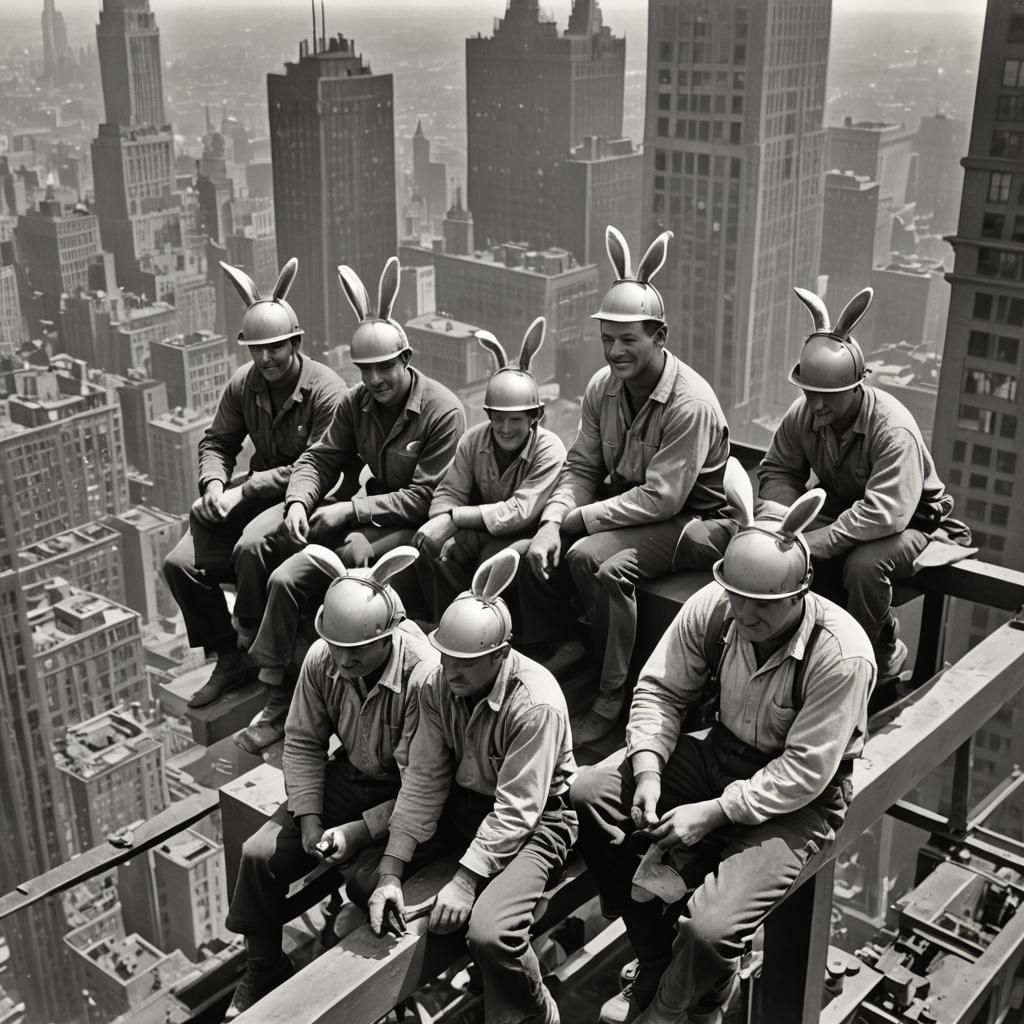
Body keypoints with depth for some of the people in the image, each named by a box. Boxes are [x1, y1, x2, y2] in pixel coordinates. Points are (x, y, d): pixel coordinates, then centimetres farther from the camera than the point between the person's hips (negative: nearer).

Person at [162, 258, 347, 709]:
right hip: (257, 495, 7)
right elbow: (217, 441, 15)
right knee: (180, 563, -8)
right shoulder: (243, 384, 3)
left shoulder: (325, 390, -17)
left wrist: (243, 492, -22)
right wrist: (214, 484, -9)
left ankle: (250, 638, -9)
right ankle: (228, 659, 8)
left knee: (251, 544, -36)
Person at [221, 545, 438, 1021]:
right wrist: (309, 819, -11)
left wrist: (361, 831, -28)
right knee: (260, 855, -7)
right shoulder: (322, 660, -14)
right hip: (350, 776, 6)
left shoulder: (425, 675, -31)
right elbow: (303, 742, -1)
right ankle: (261, 975, 17)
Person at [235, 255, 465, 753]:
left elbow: (426, 497, -17)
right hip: (364, 520, 6)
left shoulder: (442, 410, -13)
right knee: (285, 579, -12)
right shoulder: (356, 403, 6)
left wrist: (352, 510, -20)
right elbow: (320, 457, 11)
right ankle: (276, 699, -1)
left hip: (415, 526, -6)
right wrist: (298, 501, -11)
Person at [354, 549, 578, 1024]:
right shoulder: (438, 686, -10)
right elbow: (423, 783, -8)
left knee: (490, 934, -29)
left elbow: (515, 809, -26)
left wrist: (465, 881, -29)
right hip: (461, 803, 7)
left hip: (533, 821, -6)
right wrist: (391, 873, -14)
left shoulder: (536, 703, -28)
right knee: (365, 883, -5)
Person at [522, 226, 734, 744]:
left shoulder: (690, 402, -23)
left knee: (593, 559, -31)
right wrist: (552, 522, -17)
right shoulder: (603, 386, 0)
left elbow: (662, 498, -25)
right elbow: (580, 467, 3)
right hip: (625, 503, 7)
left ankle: (611, 700, -14)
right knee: (539, 553, -15)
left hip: (693, 520, -7)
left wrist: (577, 519, -22)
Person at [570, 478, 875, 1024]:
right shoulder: (712, 608, -15)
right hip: (721, 751, 6)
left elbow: (805, 771, -24)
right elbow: (659, 690, -4)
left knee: (710, 930, -24)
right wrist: (649, 772, -19)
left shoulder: (842, 654, -29)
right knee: (587, 794, -10)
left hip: (798, 799, -6)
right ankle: (657, 963, 7)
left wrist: (715, 812, -27)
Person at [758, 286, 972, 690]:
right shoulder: (802, 415, -13)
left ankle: (882, 657, -7)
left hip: (911, 522, -5)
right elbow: (776, 471, -2)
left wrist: (817, 542, -42)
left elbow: (887, 513, -40)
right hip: (841, 512, 6)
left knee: (863, 563, -37)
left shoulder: (894, 430, -32)